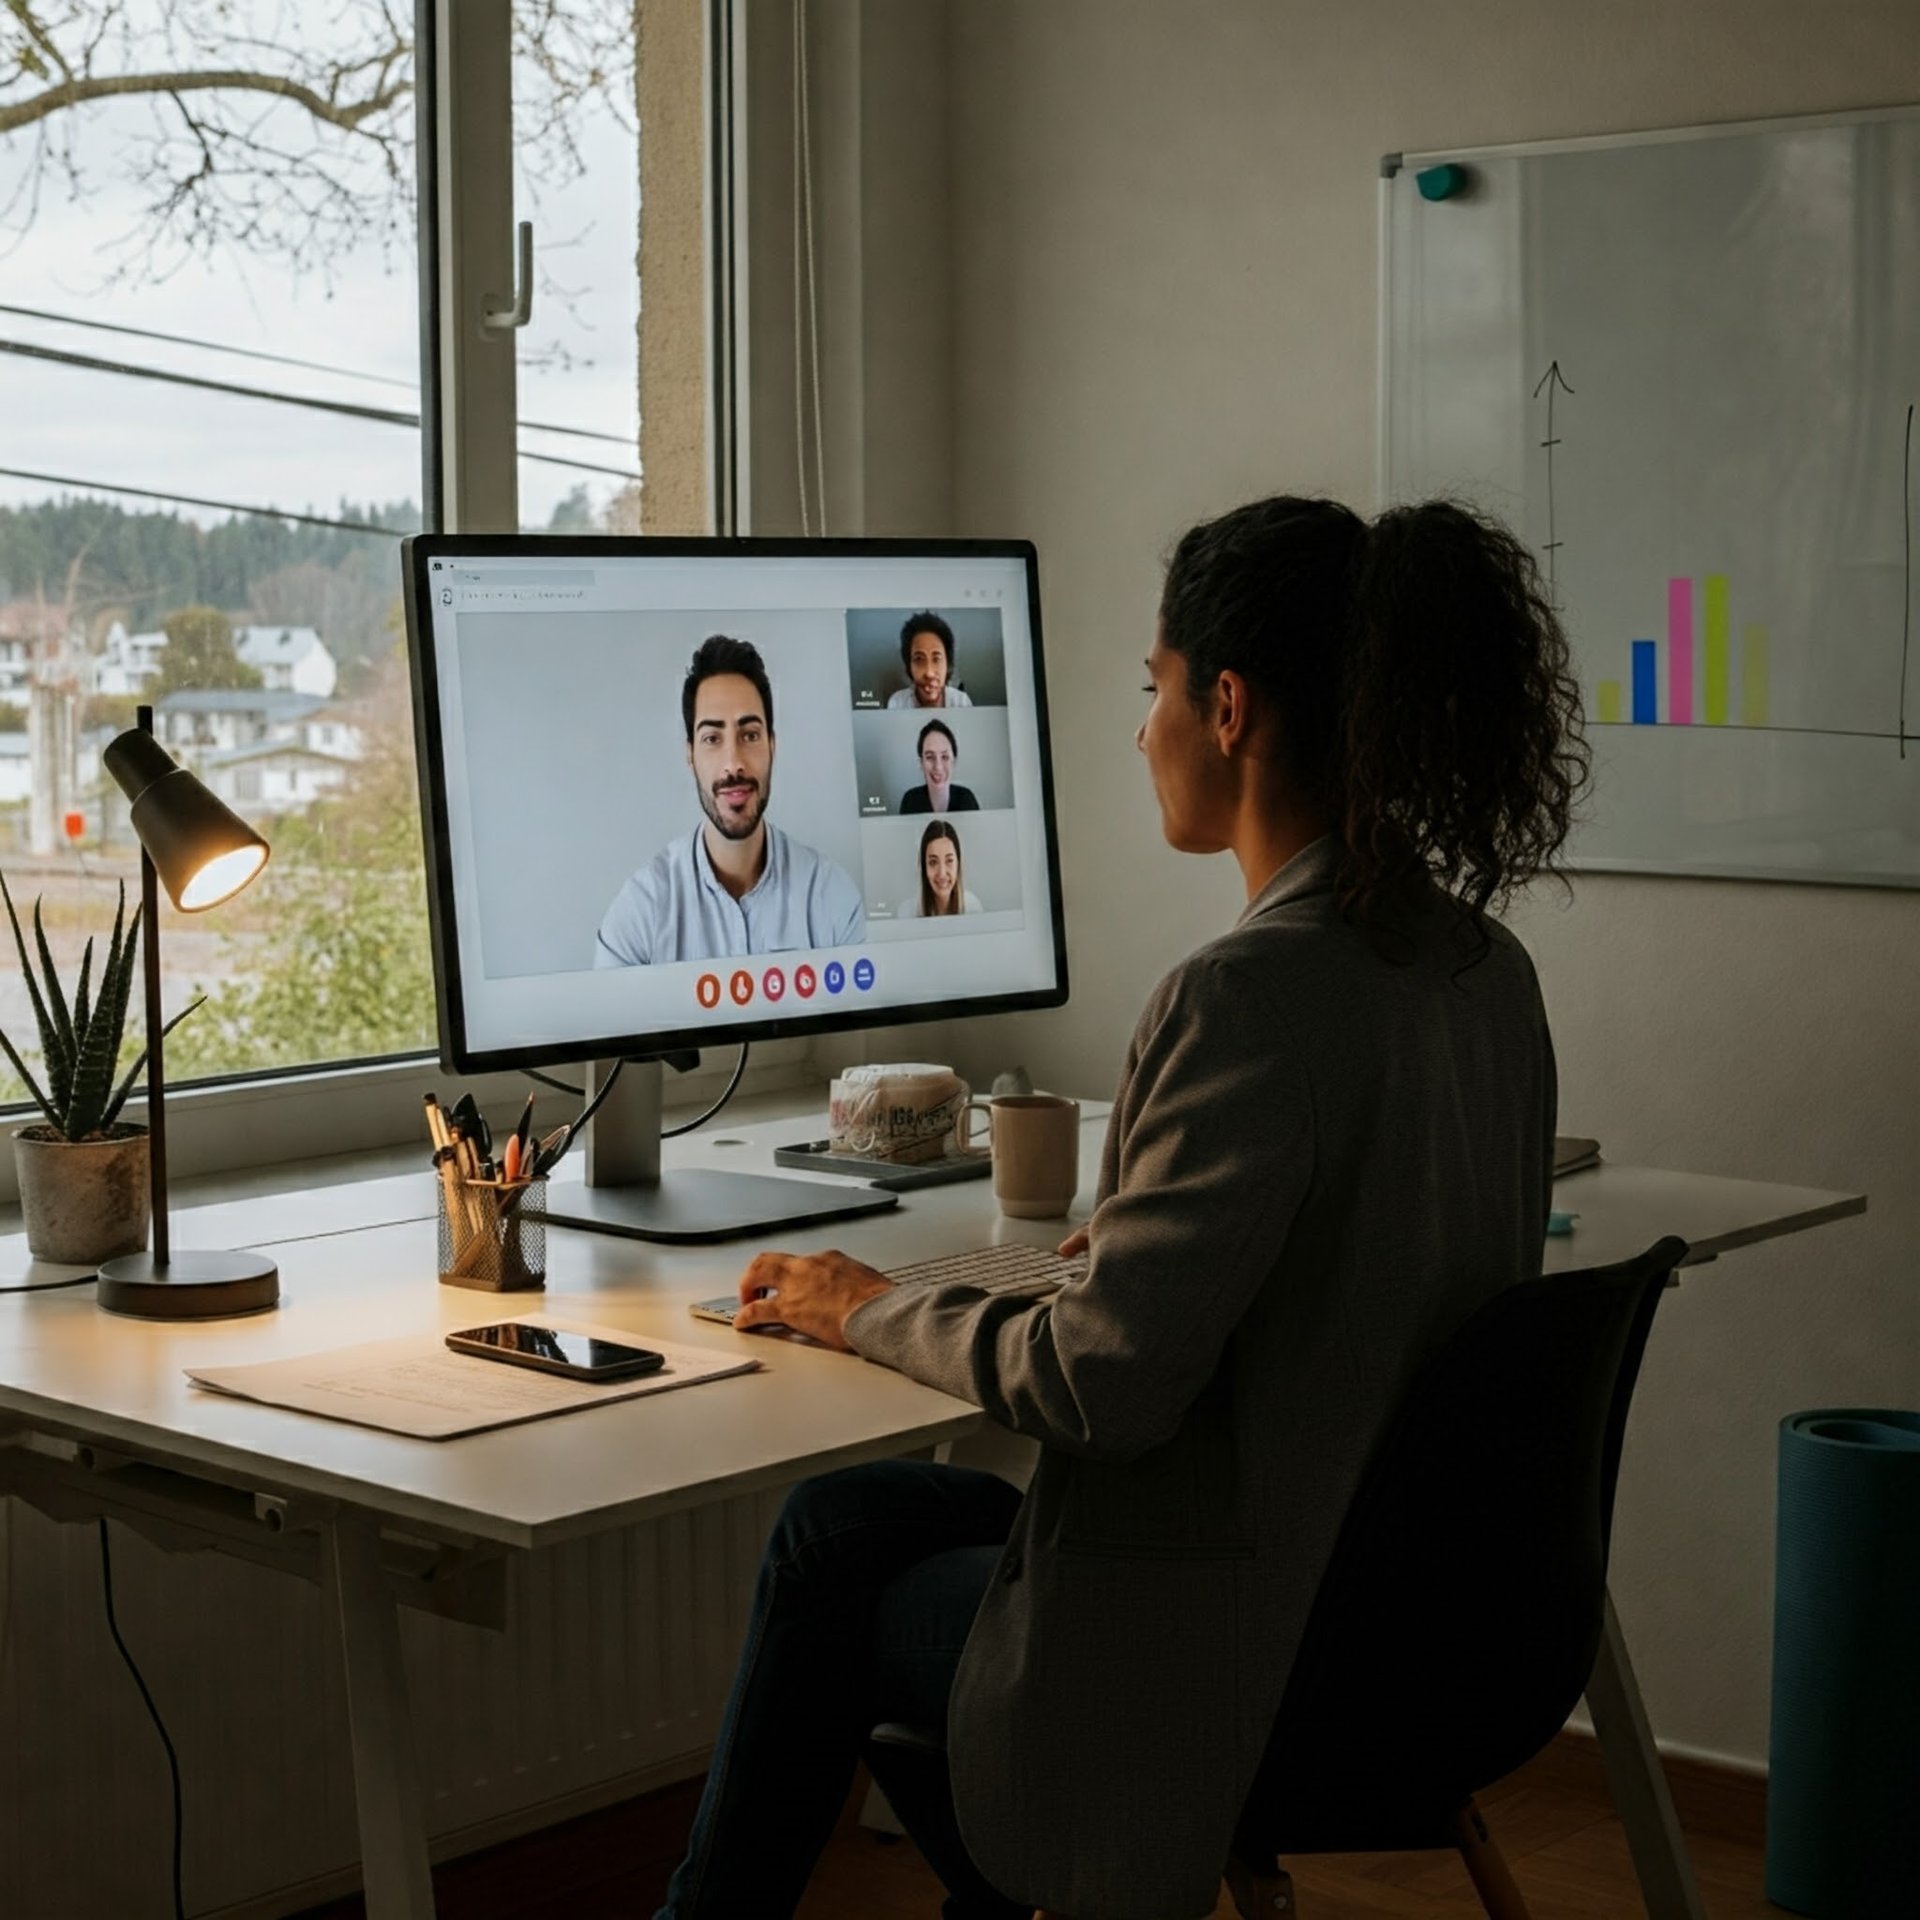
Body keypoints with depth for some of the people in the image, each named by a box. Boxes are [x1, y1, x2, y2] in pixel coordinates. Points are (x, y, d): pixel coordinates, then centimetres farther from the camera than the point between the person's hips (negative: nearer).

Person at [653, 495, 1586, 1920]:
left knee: (831, 1575, 17)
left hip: (1232, 1664, -8)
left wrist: (868, 1311, -9)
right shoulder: (1487, 972, 1)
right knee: (844, 1517, 23)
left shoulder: (1250, 997, -26)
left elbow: (1102, 1385, -25)